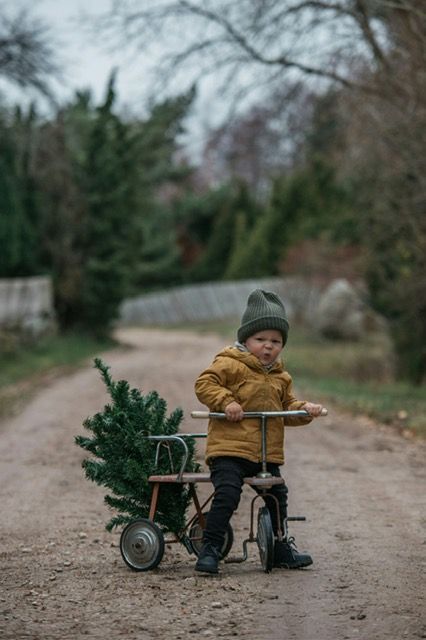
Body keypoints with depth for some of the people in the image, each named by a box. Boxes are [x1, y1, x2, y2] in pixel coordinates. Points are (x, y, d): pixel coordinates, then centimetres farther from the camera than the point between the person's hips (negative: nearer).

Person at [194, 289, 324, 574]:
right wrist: (225, 401, -24)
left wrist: (304, 409, 4)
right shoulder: (230, 364, -6)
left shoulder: (281, 377, 15)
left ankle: (282, 549, 30)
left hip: (268, 454, 7)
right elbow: (204, 383, -13)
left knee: (278, 497, 14)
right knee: (227, 494, -21)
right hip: (229, 447, -7)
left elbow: (288, 406, 23)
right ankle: (210, 549, -14)